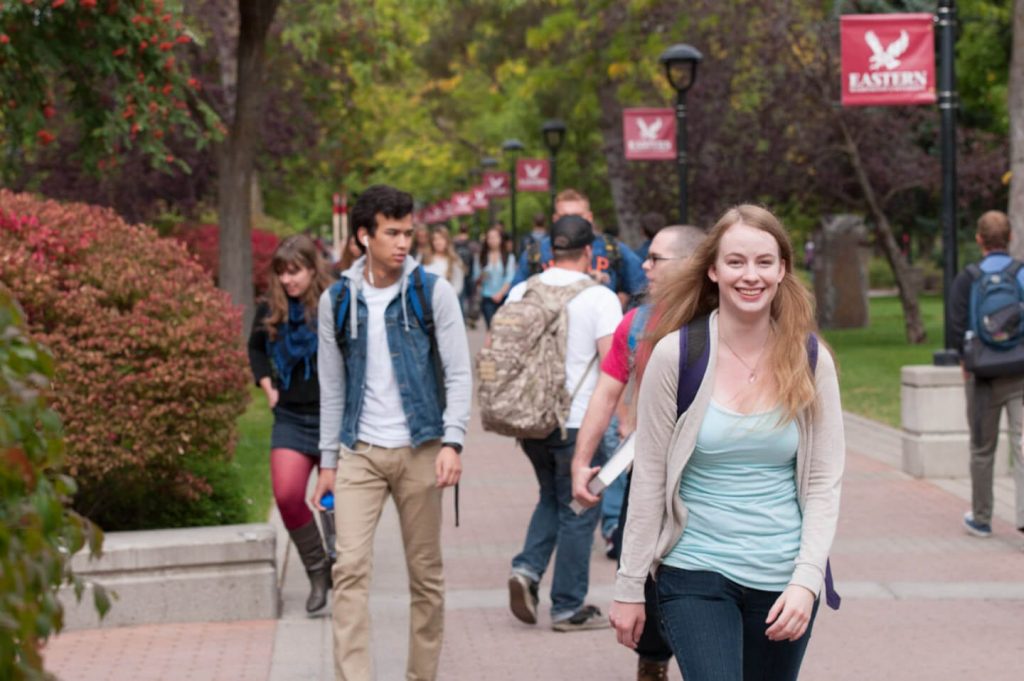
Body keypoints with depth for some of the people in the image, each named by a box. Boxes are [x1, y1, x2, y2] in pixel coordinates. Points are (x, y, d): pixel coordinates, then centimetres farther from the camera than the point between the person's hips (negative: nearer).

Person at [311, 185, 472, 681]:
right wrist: (327, 460, 10)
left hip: (419, 451, -1)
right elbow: (332, 387, 11)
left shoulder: (433, 291, -1)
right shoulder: (337, 300, 5)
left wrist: (452, 442, -14)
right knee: (350, 568, -10)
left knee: (426, 573, 6)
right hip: (359, 453, 1)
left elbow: (458, 374, -3)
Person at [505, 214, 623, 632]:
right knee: (577, 511, 6)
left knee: (552, 498, 24)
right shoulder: (599, 298, -10)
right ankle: (568, 608, 11)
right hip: (578, 421, -5)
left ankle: (527, 569, 3)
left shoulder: (521, 292, 4)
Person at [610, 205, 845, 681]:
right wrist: (629, 586, -1)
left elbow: (824, 482, 0)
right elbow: (648, 481, -2)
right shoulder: (674, 355, -6)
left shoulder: (811, 360, -1)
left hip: (783, 579, 2)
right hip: (696, 574, -2)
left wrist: (806, 580, -11)